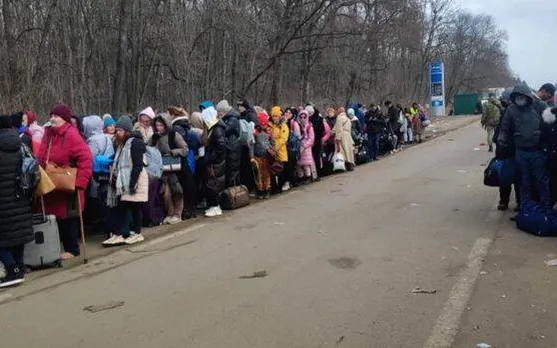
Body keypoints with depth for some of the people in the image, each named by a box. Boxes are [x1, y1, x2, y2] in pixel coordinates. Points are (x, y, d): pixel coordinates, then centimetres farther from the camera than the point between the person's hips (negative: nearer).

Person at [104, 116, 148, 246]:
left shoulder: (135, 142, -12)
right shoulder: (122, 143, 17)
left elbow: (138, 165, -18)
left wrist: (133, 183, -23)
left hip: (133, 181, -9)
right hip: (123, 181, 9)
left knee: (134, 207, -2)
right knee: (122, 207, 6)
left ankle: (137, 234, 9)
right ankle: (118, 235, 7)